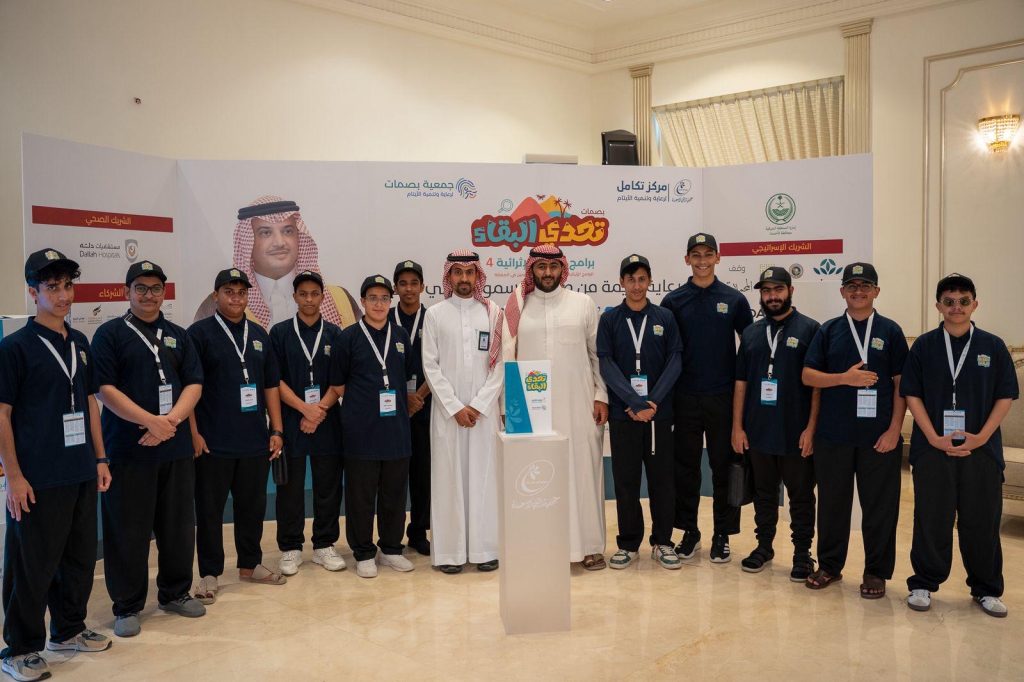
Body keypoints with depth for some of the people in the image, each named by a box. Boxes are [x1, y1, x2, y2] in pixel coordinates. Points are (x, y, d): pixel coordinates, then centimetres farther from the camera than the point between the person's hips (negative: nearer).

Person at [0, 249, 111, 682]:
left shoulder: (79, 343, 10)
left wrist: (100, 458, 13)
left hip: (81, 475, 6)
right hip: (38, 480, -6)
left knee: (79, 557, 15)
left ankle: (68, 630, 32)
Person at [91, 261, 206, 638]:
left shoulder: (178, 335, 12)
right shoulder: (110, 334, 0)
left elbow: (194, 383, 6)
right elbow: (105, 388, -9)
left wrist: (171, 420, -11)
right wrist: (151, 421, -17)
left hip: (176, 448, 4)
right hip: (127, 449, -4)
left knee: (178, 525, 11)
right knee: (128, 529, 2)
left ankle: (175, 592, 26)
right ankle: (126, 606, 15)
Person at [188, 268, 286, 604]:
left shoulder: (260, 335, 11)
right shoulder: (199, 333, -3)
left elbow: (271, 386, 14)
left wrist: (276, 430, 8)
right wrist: (193, 433, -12)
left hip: (255, 442, 5)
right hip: (213, 443, -5)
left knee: (253, 507, 13)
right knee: (210, 510, 4)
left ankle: (250, 564, 28)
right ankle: (210, 574, 16)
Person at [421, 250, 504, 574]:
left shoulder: (493, 313, 5)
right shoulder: (435, 314, 3)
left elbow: (500, 364, 1)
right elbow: (431, 366, 0)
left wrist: (478, 406, -8)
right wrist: (455, 407, -8)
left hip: (484, 409, 1)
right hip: (447, 409, 0)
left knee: (484, 474, 3)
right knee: (449, 475, 1)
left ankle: (484, 547, 11)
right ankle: (450, 550, 8)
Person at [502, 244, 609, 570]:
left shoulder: (583, 303, 7)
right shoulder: (517, 307, 7)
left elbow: (598, 353, 6)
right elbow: (507, 357, 7)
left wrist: (602, 396, 0)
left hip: (578, 403, 0)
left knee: (583, 468, 1)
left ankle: (589, 545, 11)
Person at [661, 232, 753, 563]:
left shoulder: (734, 300, 3)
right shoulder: (673, 301, 3)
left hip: (723, 397, 0)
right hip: (685, 398, 1)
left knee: (724, 466, 5)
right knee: (686, 467, 7)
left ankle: (722, 535, 16)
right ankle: (689, 531, 20)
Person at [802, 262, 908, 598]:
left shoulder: (890, 331, 3)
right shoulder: (829, 330, 7)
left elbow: (901, 383, 0)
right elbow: (808, 375, 2)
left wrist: (894, 429, -7)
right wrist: (845, 378, -14)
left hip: (878, 436, -1)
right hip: (833, 434, 2)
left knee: (879, 506, 5)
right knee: (832, 502, 10)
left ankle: (876, 572, 19)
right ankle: (829, 565, 25)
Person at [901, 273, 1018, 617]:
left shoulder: (993, 346, 3)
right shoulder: (924, 346, 1)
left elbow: (1006, 396, 3)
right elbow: (912, 395, 0)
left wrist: (982, 437, -9)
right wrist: (934, 437, -10)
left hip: (981, 449, 1)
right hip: (932, 448, -1)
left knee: (982, 521, 8)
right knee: (931, 520, 6)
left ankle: (986, 589, 23)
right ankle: (923, 584, 19)